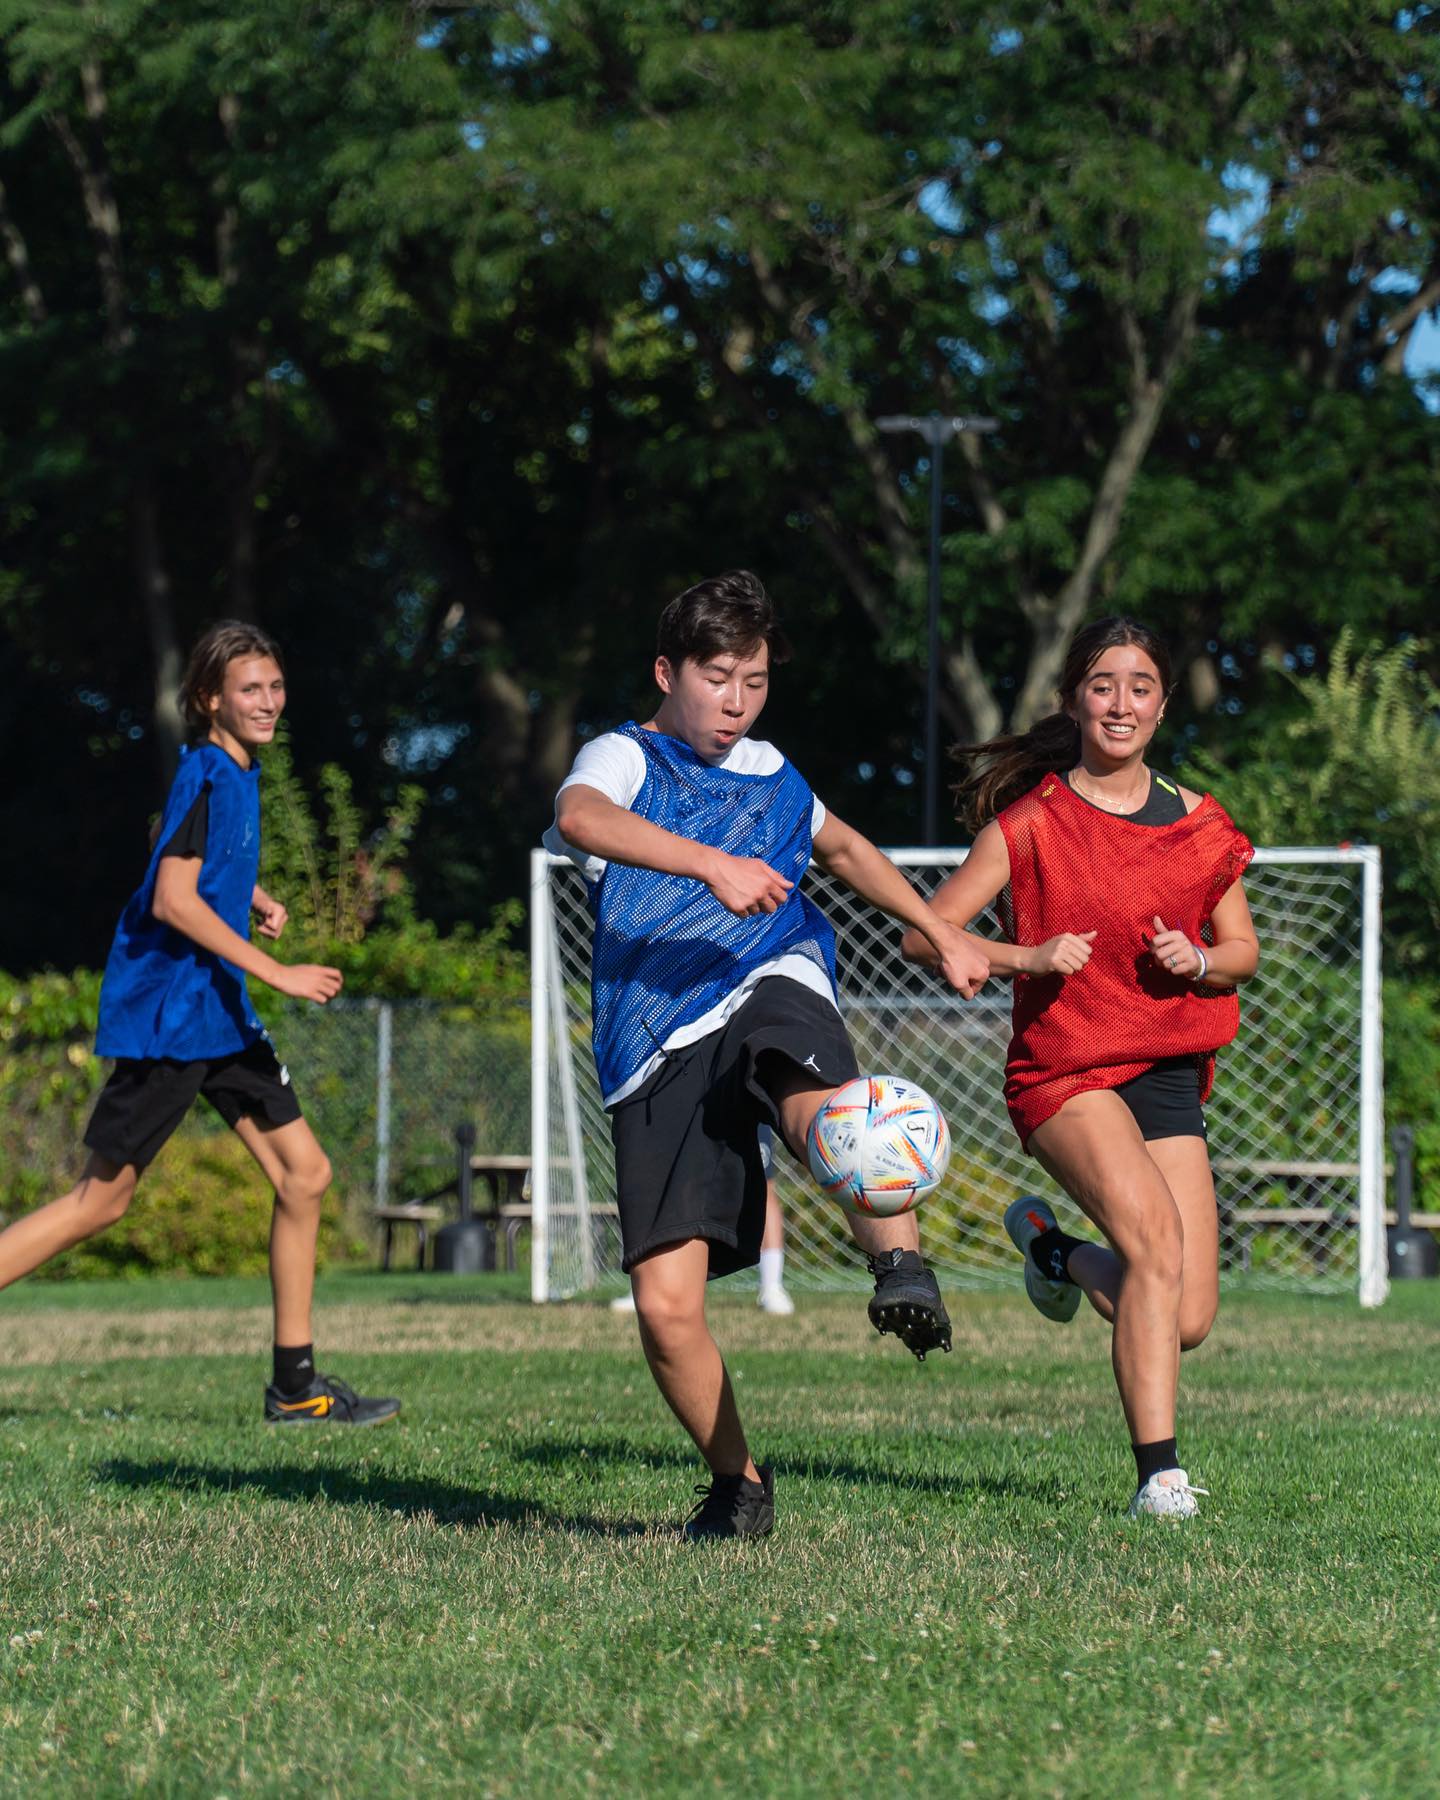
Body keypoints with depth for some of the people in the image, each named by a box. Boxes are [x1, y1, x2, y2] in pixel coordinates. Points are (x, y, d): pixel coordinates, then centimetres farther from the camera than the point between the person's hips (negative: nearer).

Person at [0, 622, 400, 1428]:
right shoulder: (204, 776, -15)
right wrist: (276, 971, -23)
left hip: (221, 1014, 9)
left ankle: (295, 1385, 11)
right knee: (103, 1198, -7)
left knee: (304, 1172, 6)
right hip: (169, 1015, -9)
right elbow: (173, 900, -23)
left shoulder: (239, 774, 12)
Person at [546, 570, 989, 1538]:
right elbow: (580, 817, -21)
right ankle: (738, 1483, 10)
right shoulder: (625, 758, 5)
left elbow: (843, 846, 45)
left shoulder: (769, 772, 22)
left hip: (769, 986, 2)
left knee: (813, 1085, -39)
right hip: (657, 1052, -2)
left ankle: (902, 1266, -54)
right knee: (666, 1304, -11)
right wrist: (713, 864, -33)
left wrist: (941, 932, 43)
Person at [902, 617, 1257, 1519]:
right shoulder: (1032, 821, -3)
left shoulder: (1199, 825, 7)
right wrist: (1028, 957, -18)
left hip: (1168, 1072, 4)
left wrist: (1198, 962, -6)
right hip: (1064, 1069, -4)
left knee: (1188, 1322, -2)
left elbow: (1243, 951, 16)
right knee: (1153, 1229, -30)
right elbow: (925, 934, -3)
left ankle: (1052, 1249, 30)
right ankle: (1160, 1473, -27)